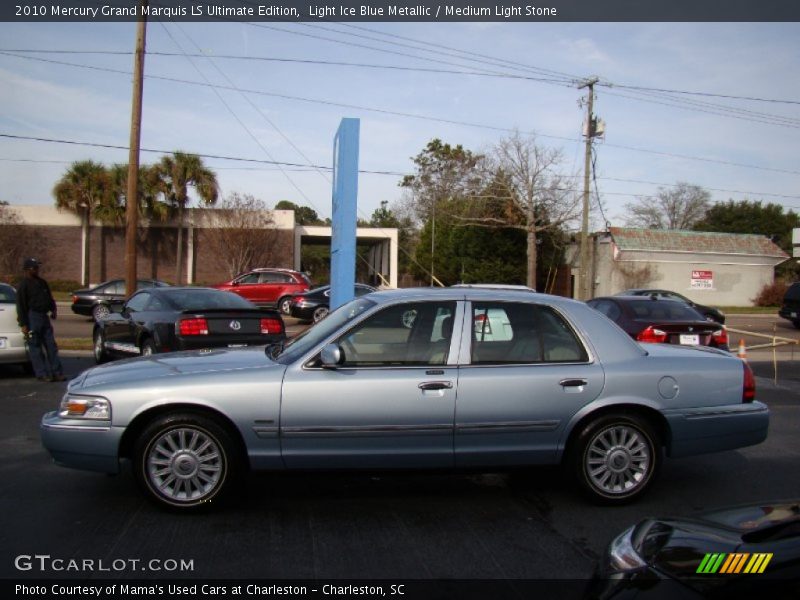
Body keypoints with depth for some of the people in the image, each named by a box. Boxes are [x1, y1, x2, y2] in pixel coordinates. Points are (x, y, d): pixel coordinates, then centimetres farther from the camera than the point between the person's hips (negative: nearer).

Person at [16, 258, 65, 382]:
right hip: (32, 317, -7)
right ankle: (42, 374, 2)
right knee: (36, 348, -1)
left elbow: (49, 298, 24)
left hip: (44, 316, 7)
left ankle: (57, 373, 8)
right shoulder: (23, 285, -7)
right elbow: (20, 306, -11)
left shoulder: (41, 282, 15)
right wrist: (23, 324, -15)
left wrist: (53, 309, 5)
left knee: (51, 346, 5)